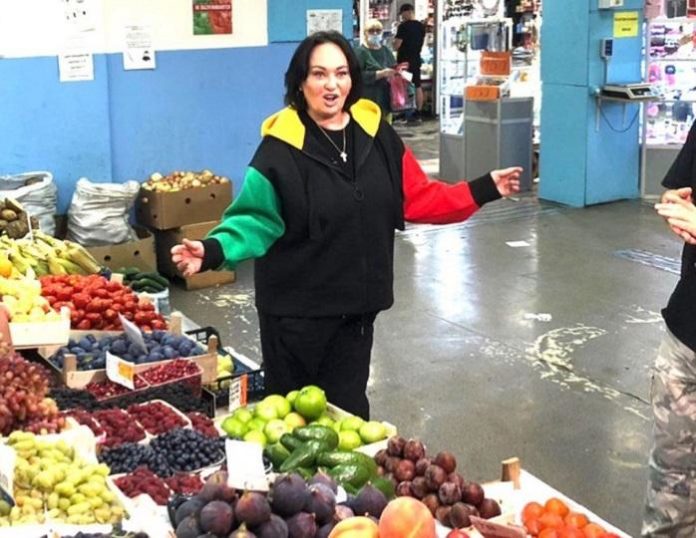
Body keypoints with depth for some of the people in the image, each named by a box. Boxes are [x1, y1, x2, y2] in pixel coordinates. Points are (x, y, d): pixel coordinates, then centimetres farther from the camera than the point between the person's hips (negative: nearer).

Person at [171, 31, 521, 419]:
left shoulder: (375, 134, 1)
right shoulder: (281, 147, -14)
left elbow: (418, 198, 5)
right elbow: (256, 218, -15)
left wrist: (484, 190, 2)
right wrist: (214, 250, -32)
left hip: (356, 302, 4)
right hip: (297, 308, -4)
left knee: (348, 407, 16)